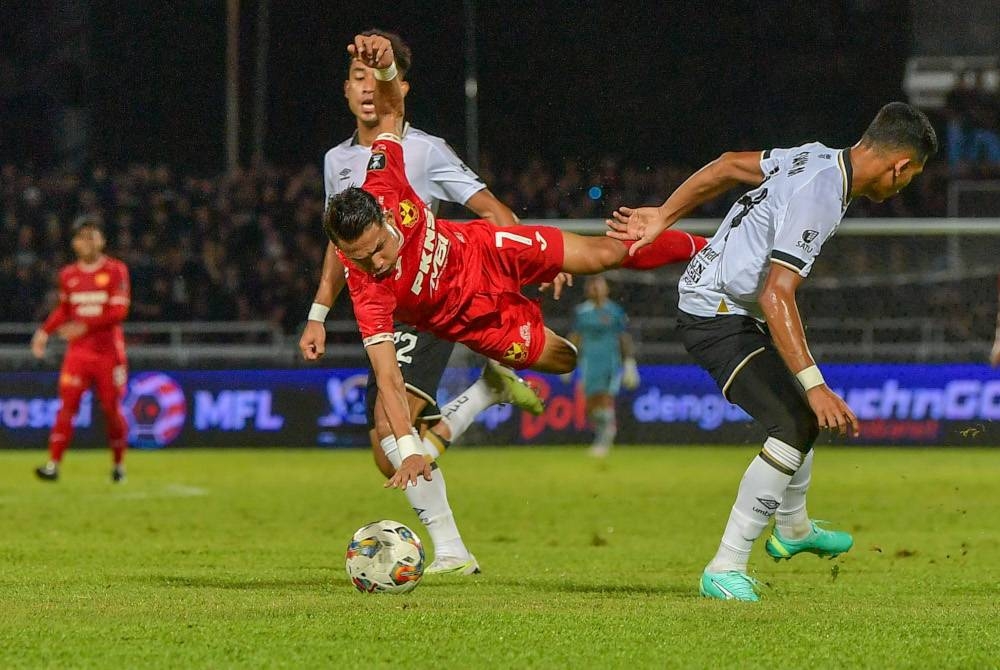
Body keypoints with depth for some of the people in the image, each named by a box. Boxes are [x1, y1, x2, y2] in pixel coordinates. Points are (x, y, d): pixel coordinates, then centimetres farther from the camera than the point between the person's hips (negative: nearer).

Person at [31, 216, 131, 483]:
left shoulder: (115, 270, -5)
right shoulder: (68, 275, 9)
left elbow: (119, 311, -13)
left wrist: (85, 326, -23)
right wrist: (45, 331, 7)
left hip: (109, 351, -3)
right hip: (78, 351, 3)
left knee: (112, 410, 2)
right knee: (67, 405, -9)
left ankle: (119, 464, 19)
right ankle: (53, 465, -13)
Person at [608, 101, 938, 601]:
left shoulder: (817, 157, 1)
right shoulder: (819, 198, -27)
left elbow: (728, 166, 12)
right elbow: (776, 295, -34)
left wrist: (664, 217, 19)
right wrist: (814, 385, -38)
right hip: (717, 318, -10)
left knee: (805, 414, 25)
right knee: (795, 426, -21)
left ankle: (793, 529, 48)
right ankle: (726, 570, -20)